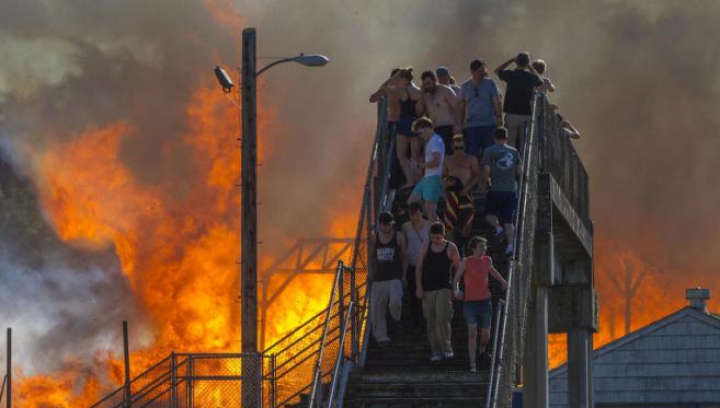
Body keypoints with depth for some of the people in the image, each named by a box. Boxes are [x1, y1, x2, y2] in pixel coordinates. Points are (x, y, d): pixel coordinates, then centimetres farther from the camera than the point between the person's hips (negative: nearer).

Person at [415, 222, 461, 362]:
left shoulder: (450, 248, 0)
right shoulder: (426, 247, 8)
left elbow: (458, 268, 5)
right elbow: (419, 267, 10)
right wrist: (419, 287, 2)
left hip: (444, 288, -4)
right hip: (427, 289, 4)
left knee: (442, 317, -19)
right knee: (431, 322, 4)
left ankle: (446, 349, -15)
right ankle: (436, 352, 9)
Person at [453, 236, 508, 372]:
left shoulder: (487, 260, 7)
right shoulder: (466, 262, -6)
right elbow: (456, 279, -3)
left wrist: (503, 281, 32)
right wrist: (456, 290, -22)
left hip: (485, 301, 4)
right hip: (470, 302, -4)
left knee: (485, 333, 9)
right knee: (472, 332, -12)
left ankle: (483, 349, 44)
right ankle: (472, 364, -12)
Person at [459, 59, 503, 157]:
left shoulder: (490, 84, 3)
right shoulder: (465, 86, 8)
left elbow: (497, 102, -2)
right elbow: (462, 106, 11)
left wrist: (499, 116, -16)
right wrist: (461, 123, 6)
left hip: (489, 124, -1)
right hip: (471, 126, 1)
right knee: (472, 154, -2)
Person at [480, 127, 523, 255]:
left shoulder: (489, 151, -1)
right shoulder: (513, 151, 9)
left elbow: (486, 170, -9)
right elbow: (520, 171, 10)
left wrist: (484, 182, 9)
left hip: (496, 190, -3)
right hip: (511, 190, 3)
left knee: (489, 214, 17)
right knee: (508, 221, 4)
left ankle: (497, 227, -11)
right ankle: (510, 244, -11)